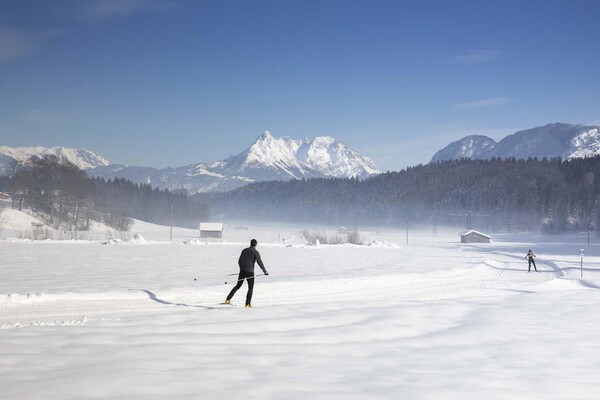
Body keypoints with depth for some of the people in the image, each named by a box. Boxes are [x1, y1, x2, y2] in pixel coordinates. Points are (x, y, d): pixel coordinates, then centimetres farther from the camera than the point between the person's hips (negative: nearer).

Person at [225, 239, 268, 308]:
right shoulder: (255, 252, -4)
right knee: (250, 288, 6)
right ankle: (248, 304, 1)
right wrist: (265, 271, -1)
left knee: (238, 286, 15)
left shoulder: (244, 250, 12)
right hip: (250, 272, -5)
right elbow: (259, 262, -8)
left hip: (242, 271, 5)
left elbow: (239, 261, 17)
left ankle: (228, 299, 8)